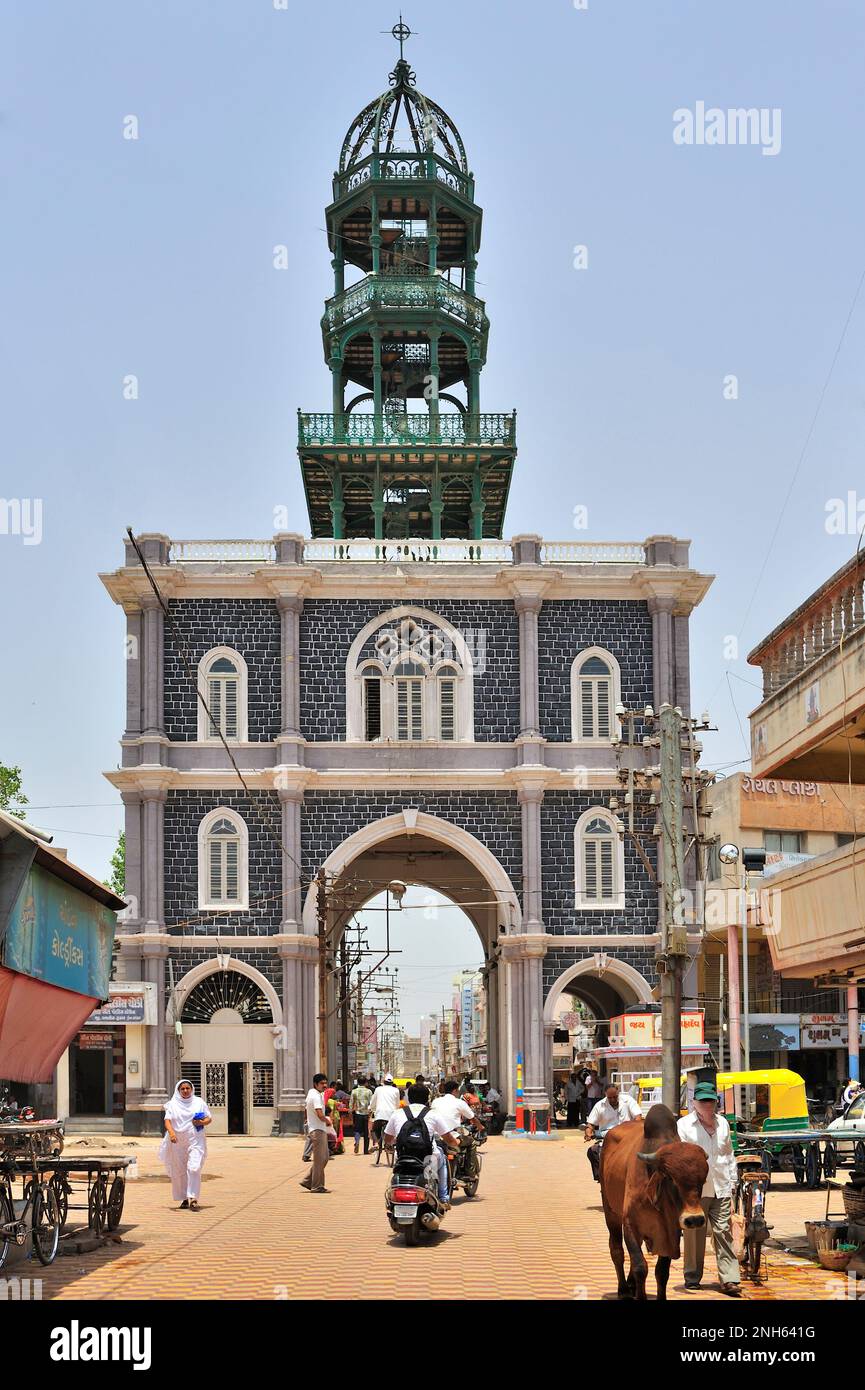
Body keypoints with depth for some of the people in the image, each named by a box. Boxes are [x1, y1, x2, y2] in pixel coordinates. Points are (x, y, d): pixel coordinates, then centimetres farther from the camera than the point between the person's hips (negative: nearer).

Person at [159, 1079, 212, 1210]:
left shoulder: (199, 1102, 9)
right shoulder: (173, 1104, 7)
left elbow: (209, 1118, 13)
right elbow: (167, 1120, -5)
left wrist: (202, 1122, -9)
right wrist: (171, 1132, -23)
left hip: (195, 1140, -1)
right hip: (177, 1142, 1)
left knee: (194, 1168, -15)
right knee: (179, 1171, 4)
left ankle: (193, 1198, -17)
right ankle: (184, 1199, 17)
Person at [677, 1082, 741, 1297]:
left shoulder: (723, 1123, 14)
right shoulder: (684, 1125, 0)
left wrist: (732, 1180, 17)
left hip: (721, 1189, 3)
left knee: (723, 1232, -2)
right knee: (694, 1234, 3)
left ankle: (729, 1279, -3)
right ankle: (692, 1278, 15)